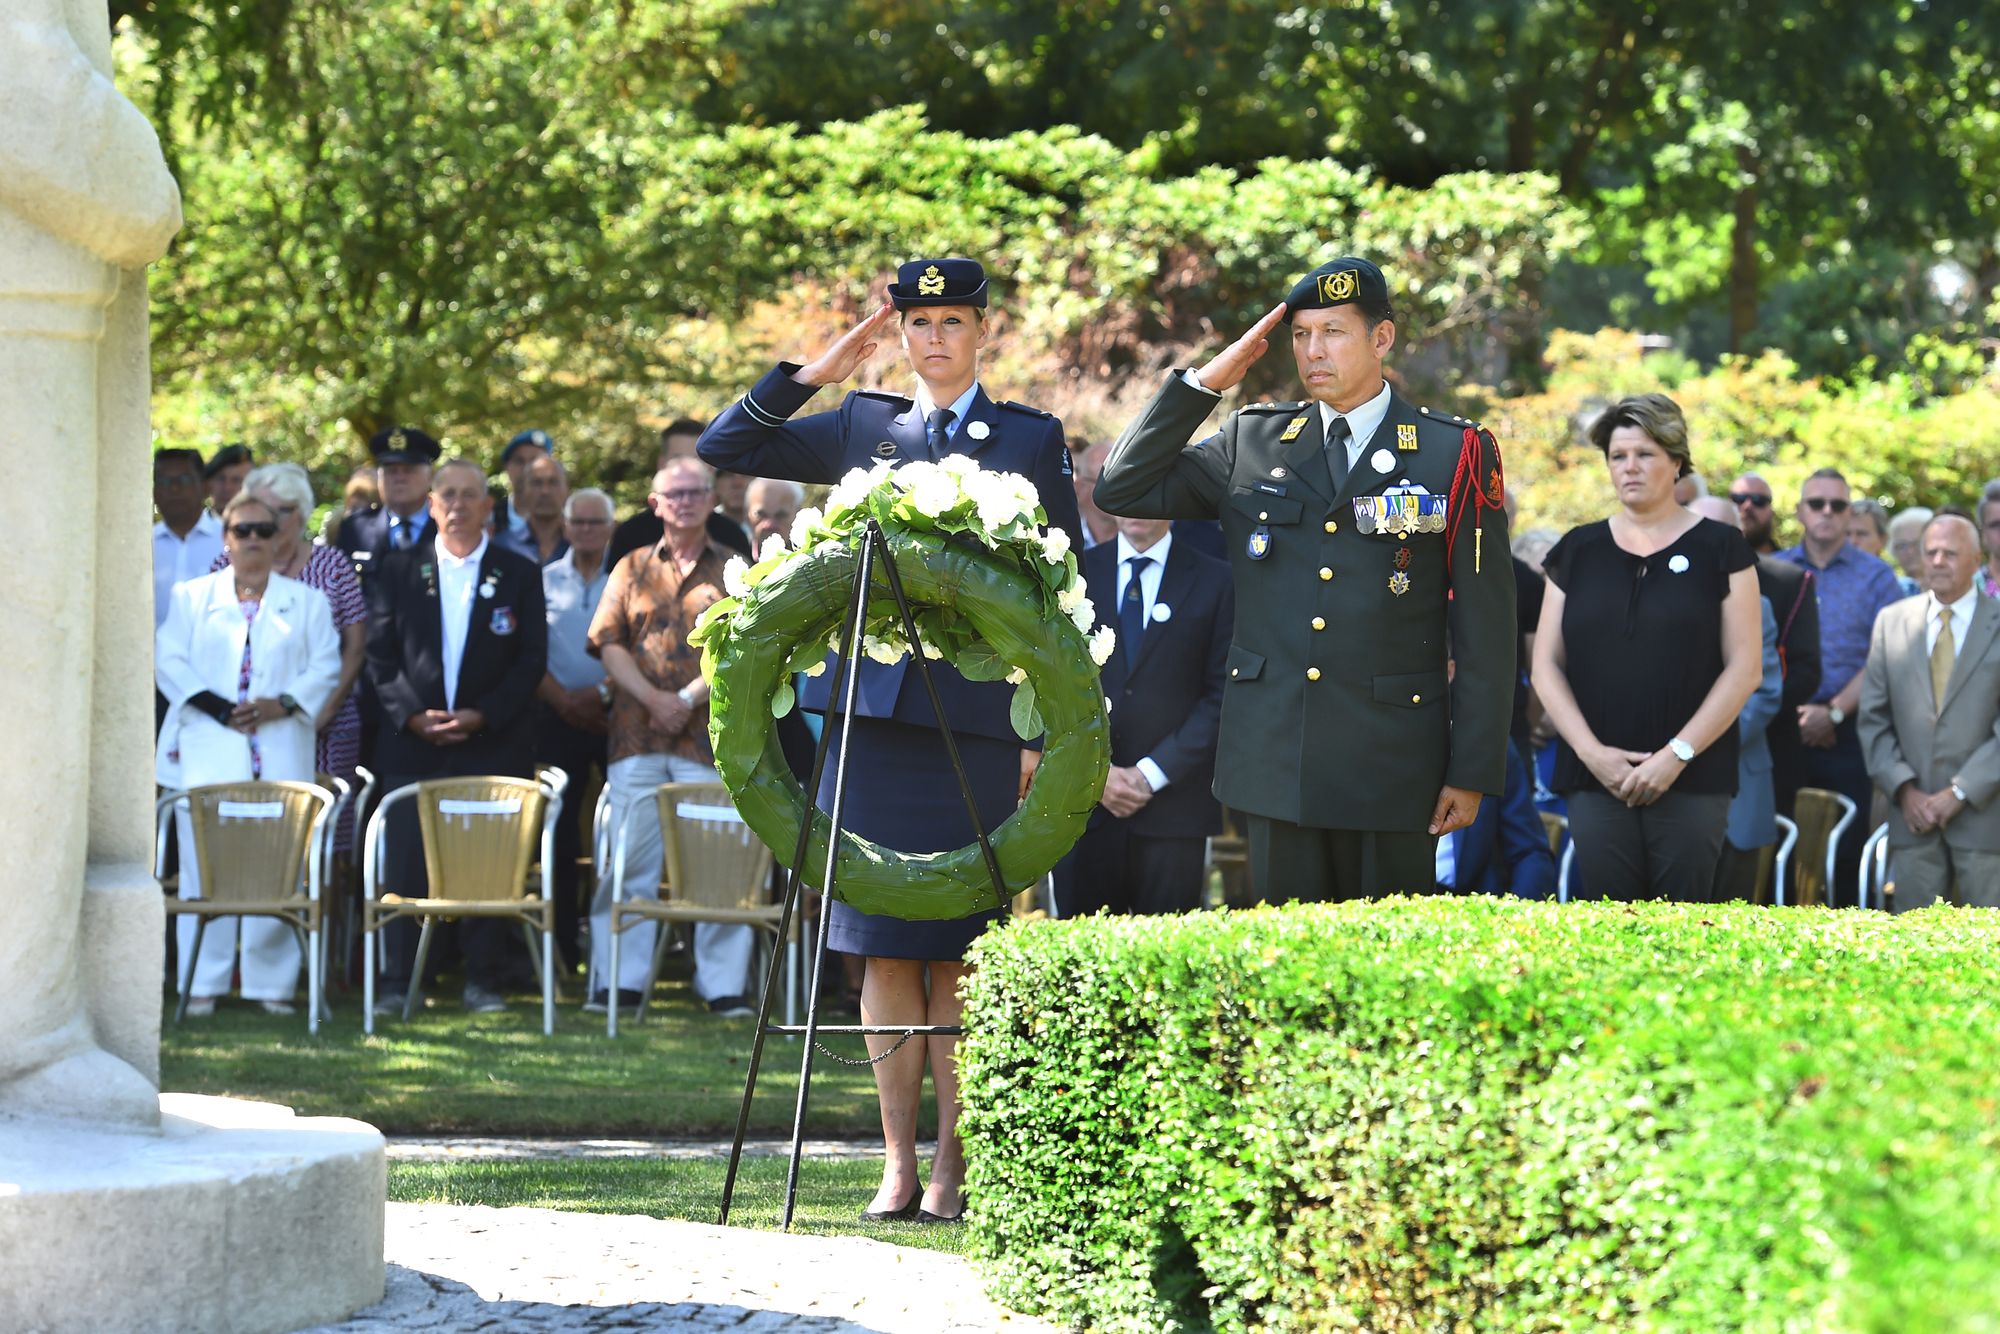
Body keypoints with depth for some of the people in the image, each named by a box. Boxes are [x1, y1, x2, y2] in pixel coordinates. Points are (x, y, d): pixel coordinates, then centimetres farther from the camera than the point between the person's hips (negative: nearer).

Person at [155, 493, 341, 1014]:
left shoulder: (306, 601, 14)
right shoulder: (191, 597, 13)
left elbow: (325, 667, 7)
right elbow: (169, 660, 4)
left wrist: (284, 704, -11)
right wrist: (218, 708, -10)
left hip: (280, 754, 0)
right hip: (206, 752, 0)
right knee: (204, 867, -4)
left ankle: (272, 983, 1)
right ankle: (203, 984, 0)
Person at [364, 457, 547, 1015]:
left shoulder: (520, 575, 7)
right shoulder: (398, 571, 10)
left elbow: (532, 660, 2)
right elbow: (380, 656, 6)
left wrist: (481, 715, -10)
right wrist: (412, 714, -8)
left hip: (493, 743, -1)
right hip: (412, 740, 1)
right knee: (406, 863, -3)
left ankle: (484, 981, 6)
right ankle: (396, 983, 0)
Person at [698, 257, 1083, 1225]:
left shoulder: (1032, 440, 7)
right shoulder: (861, 428, 13)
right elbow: (723, 448, 10)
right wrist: (817, 371, 2)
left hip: (976, 718, -2)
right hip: (873, 710, 2)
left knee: (957, 952, -1)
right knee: (884, 947, 2)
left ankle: (951, 1164, 5)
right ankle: (898, 1162, 7)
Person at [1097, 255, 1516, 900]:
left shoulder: (1457, 453, 1)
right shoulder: (1253, 442, 11)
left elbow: (1484, 632, 0)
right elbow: (1121, 489, 8)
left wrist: (1472, 773, -5)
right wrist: (1205, 382, 0)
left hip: (1390, 767, -2)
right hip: (1275, 762, 3)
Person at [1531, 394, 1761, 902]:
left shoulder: (1719, 549, 5)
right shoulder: (1577, 551, 12)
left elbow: (1744, 668, -1)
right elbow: (1546, 665, 9)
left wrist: (1678, 754, -10)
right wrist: (1591, 751, -6)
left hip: (1692, 783, -2)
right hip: (1596, 781, 2)